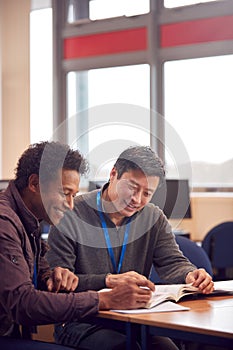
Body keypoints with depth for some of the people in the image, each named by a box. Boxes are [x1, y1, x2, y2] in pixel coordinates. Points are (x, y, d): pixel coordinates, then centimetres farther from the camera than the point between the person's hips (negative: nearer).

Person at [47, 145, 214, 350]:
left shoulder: (154, 218, 10)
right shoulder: (72, 216, -9)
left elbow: (172, 262, 3)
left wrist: (190, 275, -21)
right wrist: (109, 281, -28)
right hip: (81, 325, -5)